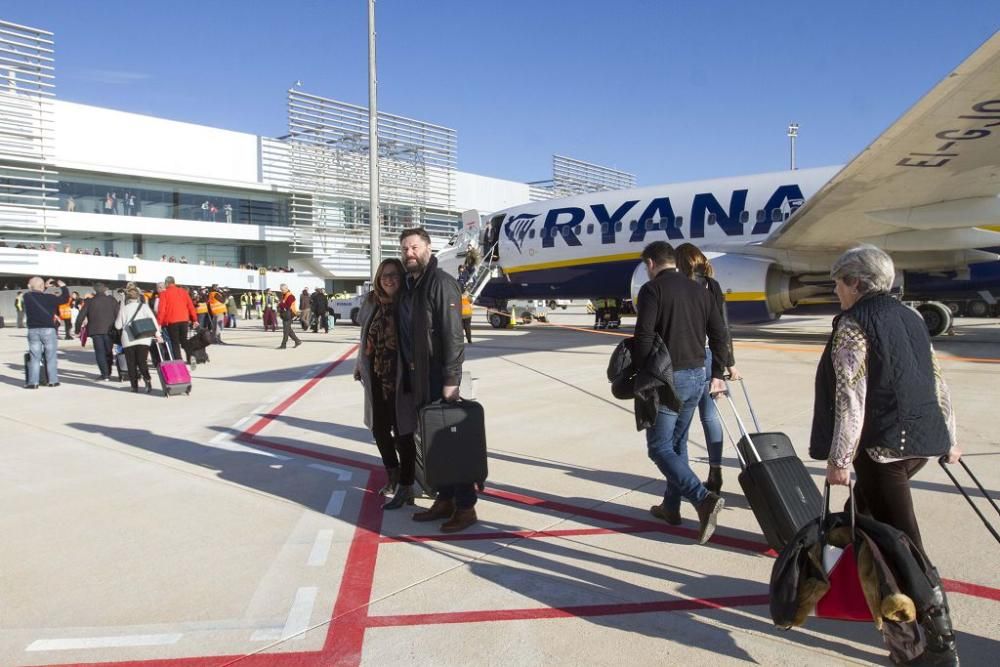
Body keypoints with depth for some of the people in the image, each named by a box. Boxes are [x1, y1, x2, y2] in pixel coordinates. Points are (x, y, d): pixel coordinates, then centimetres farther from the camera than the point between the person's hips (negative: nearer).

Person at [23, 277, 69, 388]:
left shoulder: (27, 297, -2)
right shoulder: (49, 298, -8)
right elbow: (65, 298, 4)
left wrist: (45, 286, 22)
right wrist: (63, 286, 18)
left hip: (33, 330, 2)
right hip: (49, 330, -2)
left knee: (34, 357, 5)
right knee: (51, 357, 6)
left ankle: (33, 382, 2)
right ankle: (53, 380, 8)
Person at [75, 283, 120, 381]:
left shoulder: (90, 301, 5)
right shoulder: (112, 300, 7)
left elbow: (81, 317, 2)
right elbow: (118, 315, 1)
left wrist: (77, 329, 9)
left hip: (96, 330, -1)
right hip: (109, 330, 1)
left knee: (100, 352, 0)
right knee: (108, 352, 12)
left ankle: (105, 375, -9)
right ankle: (108, 374, 15)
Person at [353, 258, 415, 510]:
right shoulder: (372, 303, 5)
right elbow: (365, 337, 15)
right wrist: (360, 364, 14)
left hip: (400, 378, -6)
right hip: (375, 378, 6)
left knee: (402, 432, 2)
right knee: (379, 429, 16)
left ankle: (405, 487, 15)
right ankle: (393, 474, 38)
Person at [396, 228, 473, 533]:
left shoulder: (441, 283, -12)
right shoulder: (409, 285, 13)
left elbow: (453, 334, -18)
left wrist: (451, 379, -22)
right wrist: (406, 375, 13)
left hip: (439, 377, -8)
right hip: (418, 378, 8)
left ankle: (465, 506, 10)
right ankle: (444, 499, 26)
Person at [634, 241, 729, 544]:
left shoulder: (652, 289, -8)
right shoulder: (698, 289, 12)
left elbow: (644, 337, -18)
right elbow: (719, 334, 11)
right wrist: (717, 374, 16)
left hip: (668, 378, -7)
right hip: (697, 376, 7)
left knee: (660, 447, -1)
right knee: (677, 443, 18)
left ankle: (703, 499, -16)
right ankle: (671, 507, 25)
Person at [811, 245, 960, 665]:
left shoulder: (852, 324, -11)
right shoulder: (910, 317, 13)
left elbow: (850, 396, -17)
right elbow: (937, 382, 17)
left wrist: (839, 457, -15)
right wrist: (948, 438, 25)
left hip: (883, 443, -9)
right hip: (923, 439, 9)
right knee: (864, 514, 24)